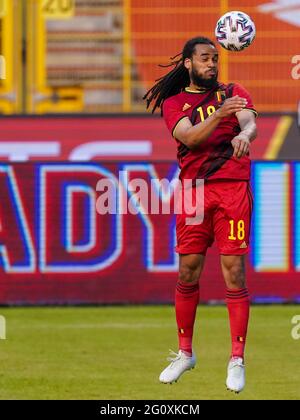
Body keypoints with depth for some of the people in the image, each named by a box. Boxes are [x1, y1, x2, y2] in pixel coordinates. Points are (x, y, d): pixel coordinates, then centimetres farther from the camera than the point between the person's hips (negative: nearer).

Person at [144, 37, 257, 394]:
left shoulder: (233, 93, 11)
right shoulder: (173, 103, 10)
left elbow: (250, 122, -8)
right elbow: (190, 137, -9)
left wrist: (244, 135, -33)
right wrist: (219, 115, -26)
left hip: (233, 187, -1)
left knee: (234, 271, -8)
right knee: (187, 273, 4)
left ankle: (237, 360, -6)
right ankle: (185, 353, 19)